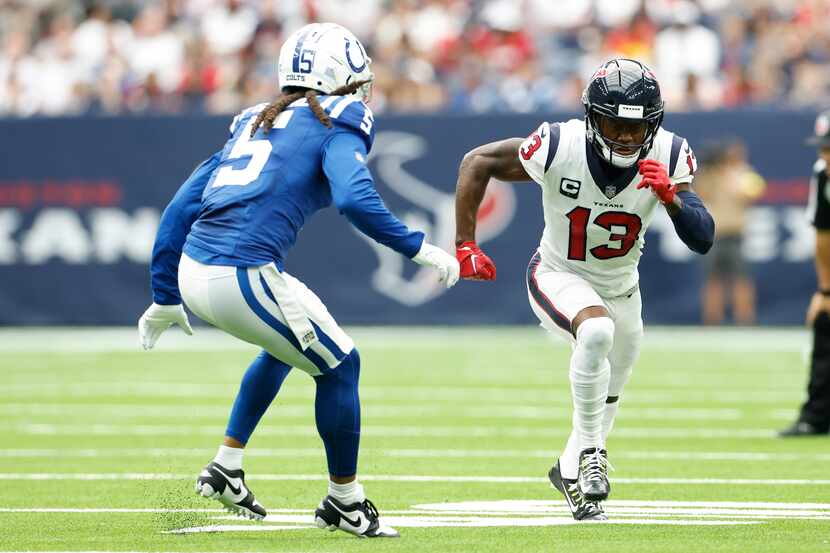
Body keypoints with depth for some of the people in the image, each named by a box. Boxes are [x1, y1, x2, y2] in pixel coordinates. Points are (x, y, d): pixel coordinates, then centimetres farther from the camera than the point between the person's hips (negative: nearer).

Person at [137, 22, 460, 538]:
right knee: (339, 365, 12)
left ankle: (227, 466, 31)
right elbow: (355, 199, -18)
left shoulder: (253, 124, 23)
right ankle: (345, 500, 21)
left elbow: (181, 210, 22)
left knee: (285, 347, 33)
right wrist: (419, 248, -9)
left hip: (192, 273, 8)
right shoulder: (336, 126, 2)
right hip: (245, 277, -8)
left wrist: (165, 298, 27)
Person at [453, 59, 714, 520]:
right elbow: (478, 162, -16)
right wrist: (466, 245, -19)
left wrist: (671, 195, -43)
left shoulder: (669, 157, -22)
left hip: (620, 287, 4)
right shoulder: (560, 147, -29)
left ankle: (572, 470, 48)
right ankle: (590, 452, -21)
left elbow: (703, 240, -25)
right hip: (559, 278, -4)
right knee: (596, 331, -36)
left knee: (607, 400, 19)